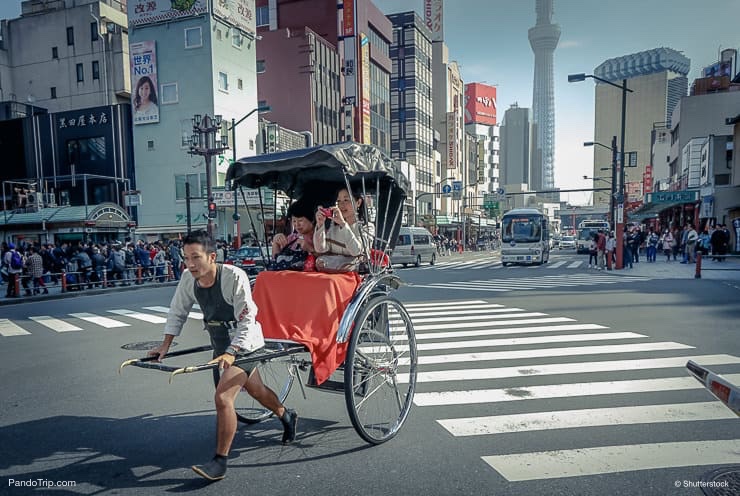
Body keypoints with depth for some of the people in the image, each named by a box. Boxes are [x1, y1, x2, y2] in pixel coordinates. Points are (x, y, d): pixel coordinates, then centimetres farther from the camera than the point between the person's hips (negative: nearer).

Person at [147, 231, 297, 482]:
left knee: (222, 398, -17)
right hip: (221, 343, 7)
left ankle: (220, 462, -1)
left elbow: (247, 321, -28)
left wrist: (231, 353, -36)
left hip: (244, 344, -7)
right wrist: (165, 345, 0)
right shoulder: (188, 278, -9)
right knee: (256, 390, 23)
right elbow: (177, 311, 4)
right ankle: (287, 416, 48)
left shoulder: (234, 277, -27)